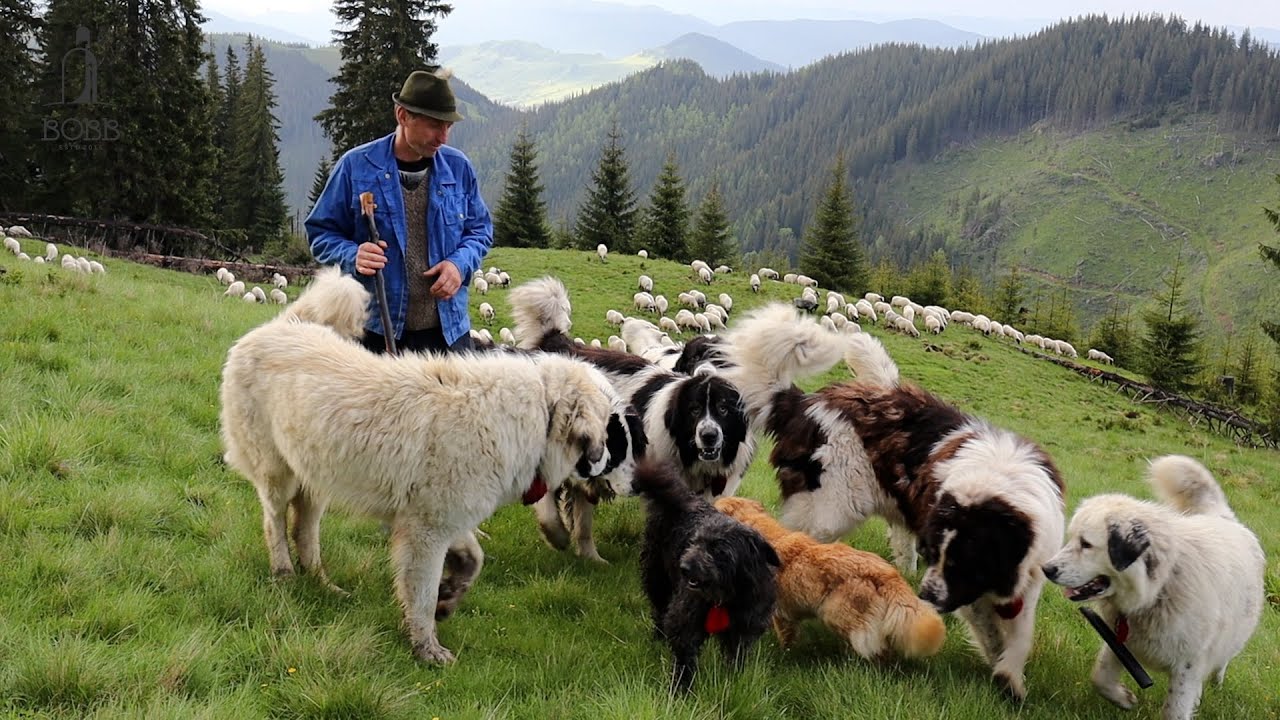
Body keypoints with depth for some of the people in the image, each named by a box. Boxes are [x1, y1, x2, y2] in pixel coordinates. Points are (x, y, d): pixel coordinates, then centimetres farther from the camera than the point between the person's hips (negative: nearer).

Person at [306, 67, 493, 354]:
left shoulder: (458, 167, 5)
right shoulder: (356, 166, -4)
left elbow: (481, 230, 15)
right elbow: (320, 233, 2)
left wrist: (460, 263, -6)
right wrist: (353, 255, -19)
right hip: (378, 333, -3)